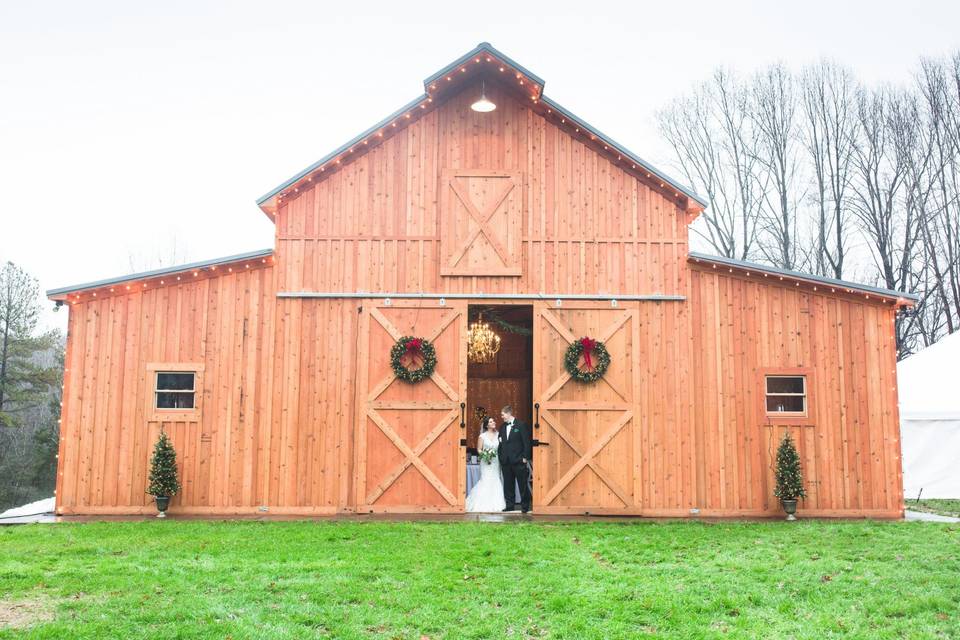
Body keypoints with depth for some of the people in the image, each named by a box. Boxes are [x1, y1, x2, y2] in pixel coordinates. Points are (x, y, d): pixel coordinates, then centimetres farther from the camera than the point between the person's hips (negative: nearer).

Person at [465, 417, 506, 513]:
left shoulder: (498, 435, 6)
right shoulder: (482, 436, -1)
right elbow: (479, 449, 1)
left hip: (496, 461, 3)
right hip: (486, 462, -3)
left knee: (496, 481, 2)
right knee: (486, 481, -8)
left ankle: (495, 504, 8)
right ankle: (484, 505, 0)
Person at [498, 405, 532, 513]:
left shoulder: (521, 425, -4)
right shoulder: (502, 428, 13)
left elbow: (527, 442, -6)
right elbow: (501, 444, 15)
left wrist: (525, 457, -10)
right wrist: (501, 458, 6)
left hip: (518, 461, -5)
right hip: (506, 462, 5)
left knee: (523, 484, 0)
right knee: (508, 485, 8)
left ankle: (525, 506, 8)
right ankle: (510, 506, 15)